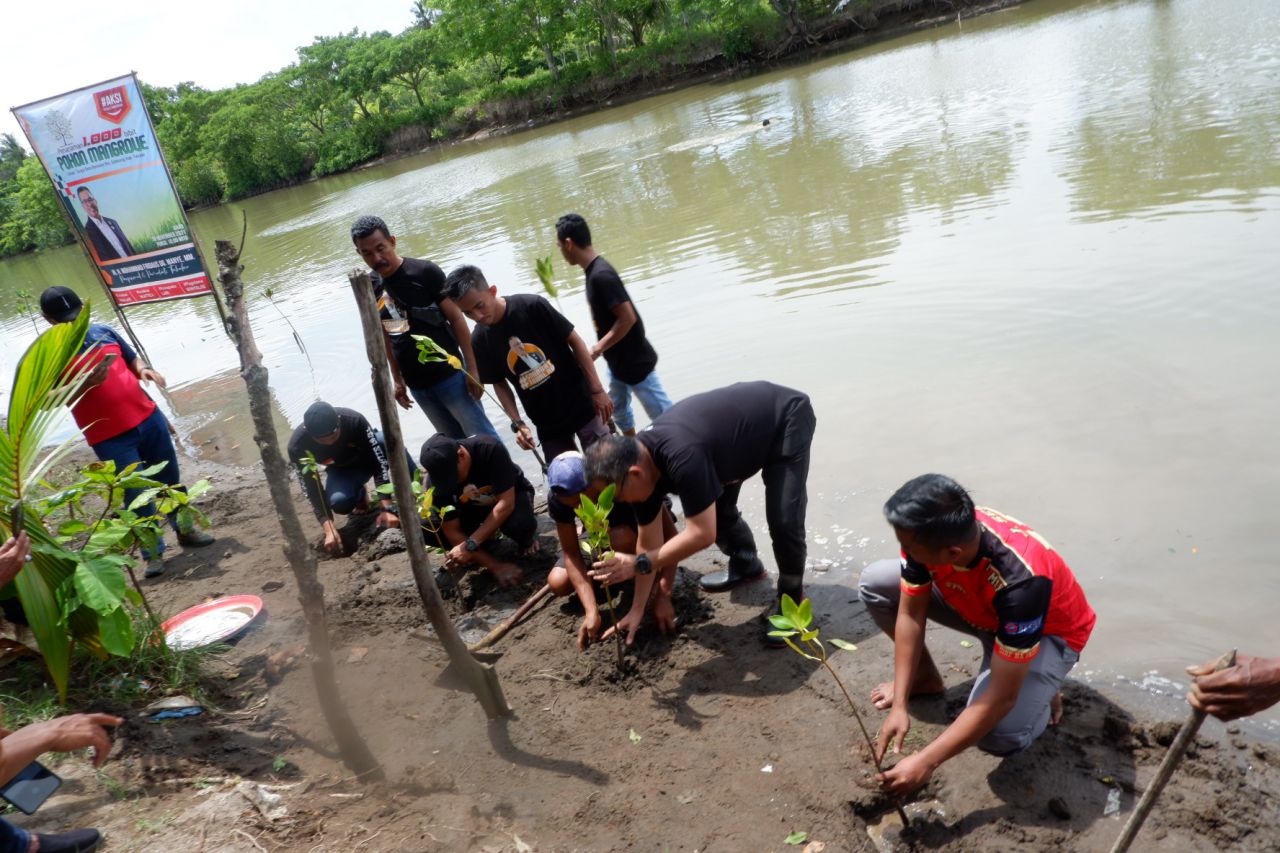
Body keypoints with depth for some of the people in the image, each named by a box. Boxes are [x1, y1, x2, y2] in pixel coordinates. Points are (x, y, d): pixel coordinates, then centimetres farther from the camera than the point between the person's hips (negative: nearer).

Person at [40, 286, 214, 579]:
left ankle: (185, 529, 36)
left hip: (148, 418, 5)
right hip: (110, 439, -5)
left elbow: (131, 359, 19)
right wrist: (85, 384, -26)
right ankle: (153, 554, 13)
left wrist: (144, 369, -3)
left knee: (170, 480, 17)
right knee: (137, 495, 0)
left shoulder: (103, 331, 7)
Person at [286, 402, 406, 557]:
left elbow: (379, 461, -35)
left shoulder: (354, 420, -35)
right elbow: (311, 488, -27)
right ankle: (360, 497, 3)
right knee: (339, 502, -34)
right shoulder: (298, 446, -31)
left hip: (369, 456, -1)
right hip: (341, 470, 1)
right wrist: (329, 528, -39)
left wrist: (387, 507, -43)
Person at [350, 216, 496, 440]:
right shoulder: (369, 288, 3)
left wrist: (471, 369, -14)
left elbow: (456, 319, -11)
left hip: (449, 376, -5)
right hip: (417, 386, 5)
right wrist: (397, 379, 15)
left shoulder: (425, 272, -13)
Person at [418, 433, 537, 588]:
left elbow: (506, 503, -35)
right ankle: (486, 535, 3)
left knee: (518, 523, -39)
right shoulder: (437, 478, -25)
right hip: (472, 508, 3)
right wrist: (496, 566, -29)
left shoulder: (490, 449, -35)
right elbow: (452, 530, -22)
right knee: (424, 528, -22)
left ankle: (526, 538, -1)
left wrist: (470, 544, -40)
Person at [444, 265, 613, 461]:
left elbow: (574, 341, -9)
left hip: (582, 405, -2)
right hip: (547, 424, 3)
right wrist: (517, 423, -6)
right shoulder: (481, 340, -7)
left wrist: (597, 390, -10)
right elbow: (499, 383, 6)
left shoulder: (532, 306, -17)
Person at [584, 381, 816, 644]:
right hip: (745, 416, 8)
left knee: (783, 520, -15)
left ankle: (792, 597, 10)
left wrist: (639, 563, -29)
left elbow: (702, 533, -34)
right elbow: (649, 541, -4)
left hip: (786, 417, -8)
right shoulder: (641, 458, -12)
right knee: (715, 507, 12)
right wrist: (637, 611, 1)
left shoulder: (682, 457, -40)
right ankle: (746, 565, 38)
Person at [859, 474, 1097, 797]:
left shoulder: (1020, 580, -43)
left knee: (999, 735, -31)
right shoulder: (933, 533, -29)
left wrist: (926, 761, -37)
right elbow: (910, 615, -16)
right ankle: (925, 677, 11)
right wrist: (900, 705, -20)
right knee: (875, 582, -9)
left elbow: (1001, 698, -38)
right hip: (979, 607, 6)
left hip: (1049, 631, -5)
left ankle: (1039, 691, 4)